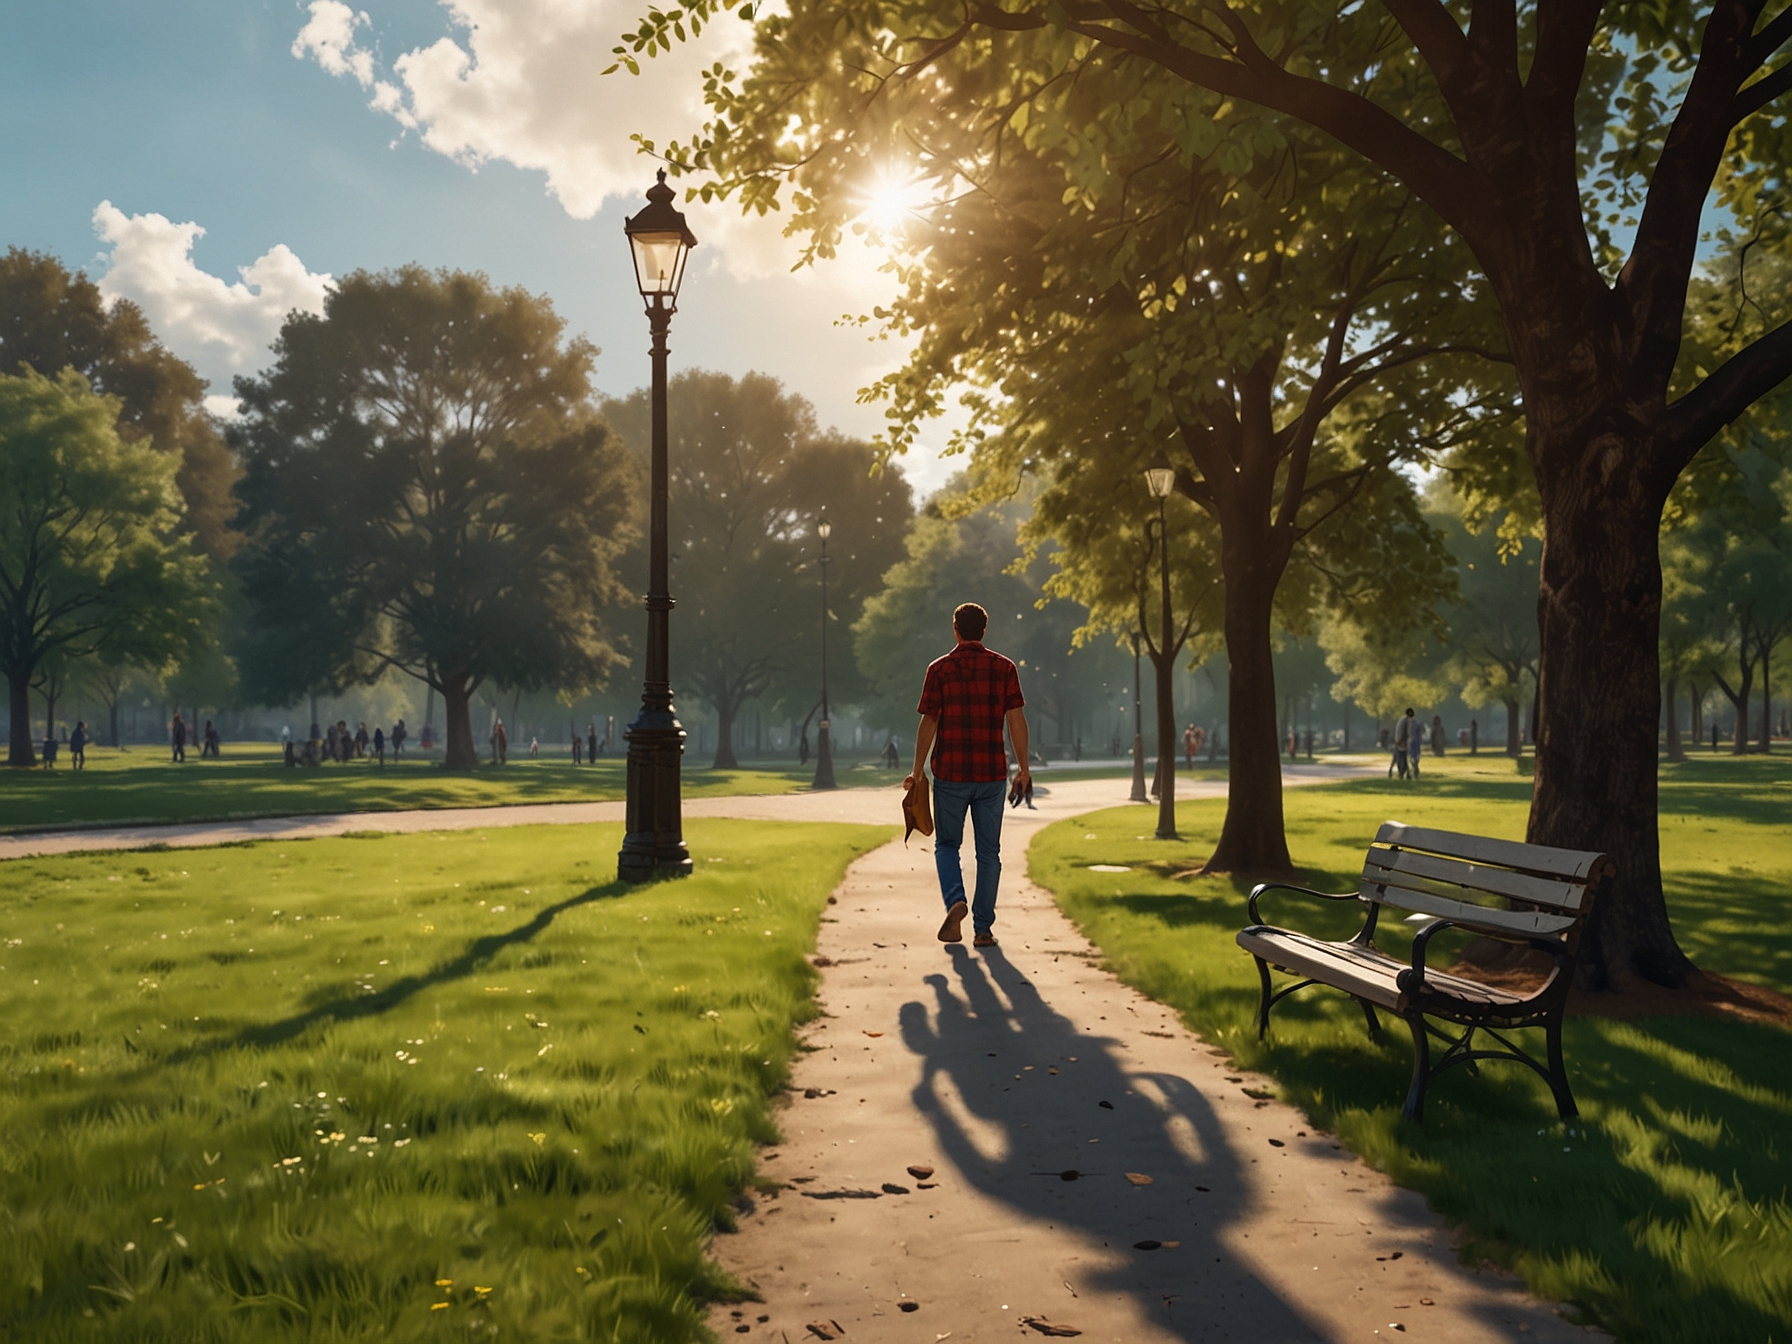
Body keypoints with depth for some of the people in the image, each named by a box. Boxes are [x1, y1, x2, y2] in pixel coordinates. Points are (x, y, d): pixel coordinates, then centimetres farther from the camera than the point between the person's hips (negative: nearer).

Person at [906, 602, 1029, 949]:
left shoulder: (939, 669, -2)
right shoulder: (1003, 668, 2)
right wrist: (1024, 767, 4)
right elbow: (1016, 719, -2)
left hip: (950, 773, -1)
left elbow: (928, 723, -3)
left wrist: (918, 771, 4)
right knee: (988, 852, 9)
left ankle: (955, 901, -9)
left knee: (947, 844, 15)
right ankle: (983, 928, 10)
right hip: (992, 775, 1)